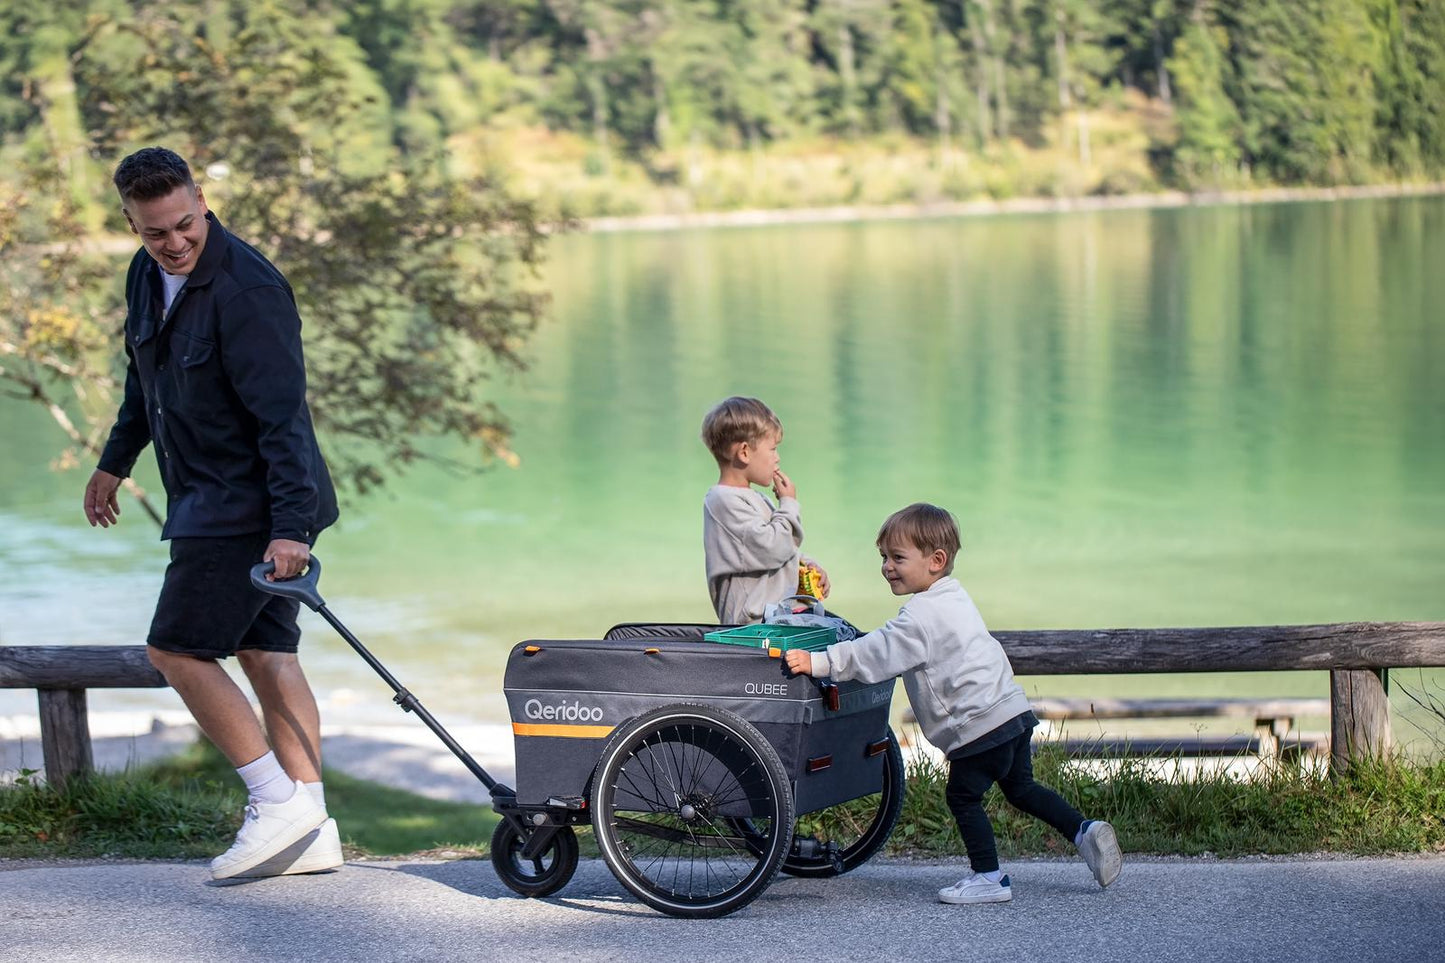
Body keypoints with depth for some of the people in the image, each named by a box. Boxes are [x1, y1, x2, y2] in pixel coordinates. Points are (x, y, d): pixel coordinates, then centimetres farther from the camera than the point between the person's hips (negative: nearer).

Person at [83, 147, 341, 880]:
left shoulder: (246, 289, -21)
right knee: (264, 651, 8)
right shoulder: (147, 276, 7)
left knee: (176, 648, -9)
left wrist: (290, 527, -30)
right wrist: (115, 461, 32)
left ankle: (279, 804, -4)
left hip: (251, 504, -9)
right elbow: (144, 380, 24)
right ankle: (312, 831, 10)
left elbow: (282, 415, -25)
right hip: (210, 498, 9)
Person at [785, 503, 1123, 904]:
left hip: (979, 722, -10)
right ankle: (1084, 830, 13)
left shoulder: (923, 614, -15)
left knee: (963, 795, 3)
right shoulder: (953, 597, 16)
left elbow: (879, 654, -23)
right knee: (1020, 787, 21)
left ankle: (988, 877, 7)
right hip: (1013, 711, 10)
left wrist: (819, 662, -26)